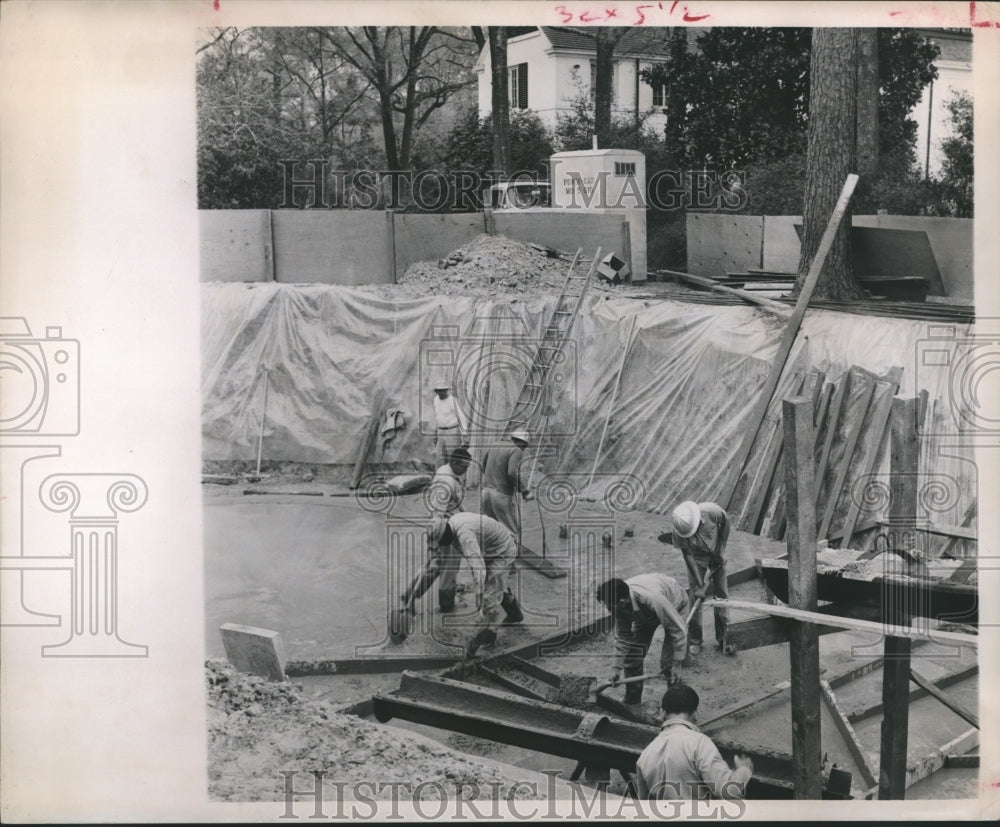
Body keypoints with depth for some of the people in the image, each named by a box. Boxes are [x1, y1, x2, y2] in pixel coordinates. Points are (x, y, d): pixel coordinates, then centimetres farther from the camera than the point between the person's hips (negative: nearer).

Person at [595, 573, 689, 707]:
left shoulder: (652, 599, -46)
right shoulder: (619, 606, -28)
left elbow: (678, 629, -36)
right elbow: (622, 635, -10)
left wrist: (677, 664, -30)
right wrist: (617, 666, -12)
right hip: (646, 614, 5)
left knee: (669, 663, -15)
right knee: (632, 654, 0)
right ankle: (631, 702, 17)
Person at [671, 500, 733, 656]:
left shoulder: (713, 512, -34)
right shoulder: (679, 531, -32)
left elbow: (725, 522, -11)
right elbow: (688, 556, -23)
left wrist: (722, 550, -8)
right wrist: (699, 585, -20)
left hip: (716, 553, 1)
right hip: (698, 556, -1)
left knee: (722, 593, 3)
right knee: (695, 597, -4)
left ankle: (723, 638, 13)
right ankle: (695, 640, 9)